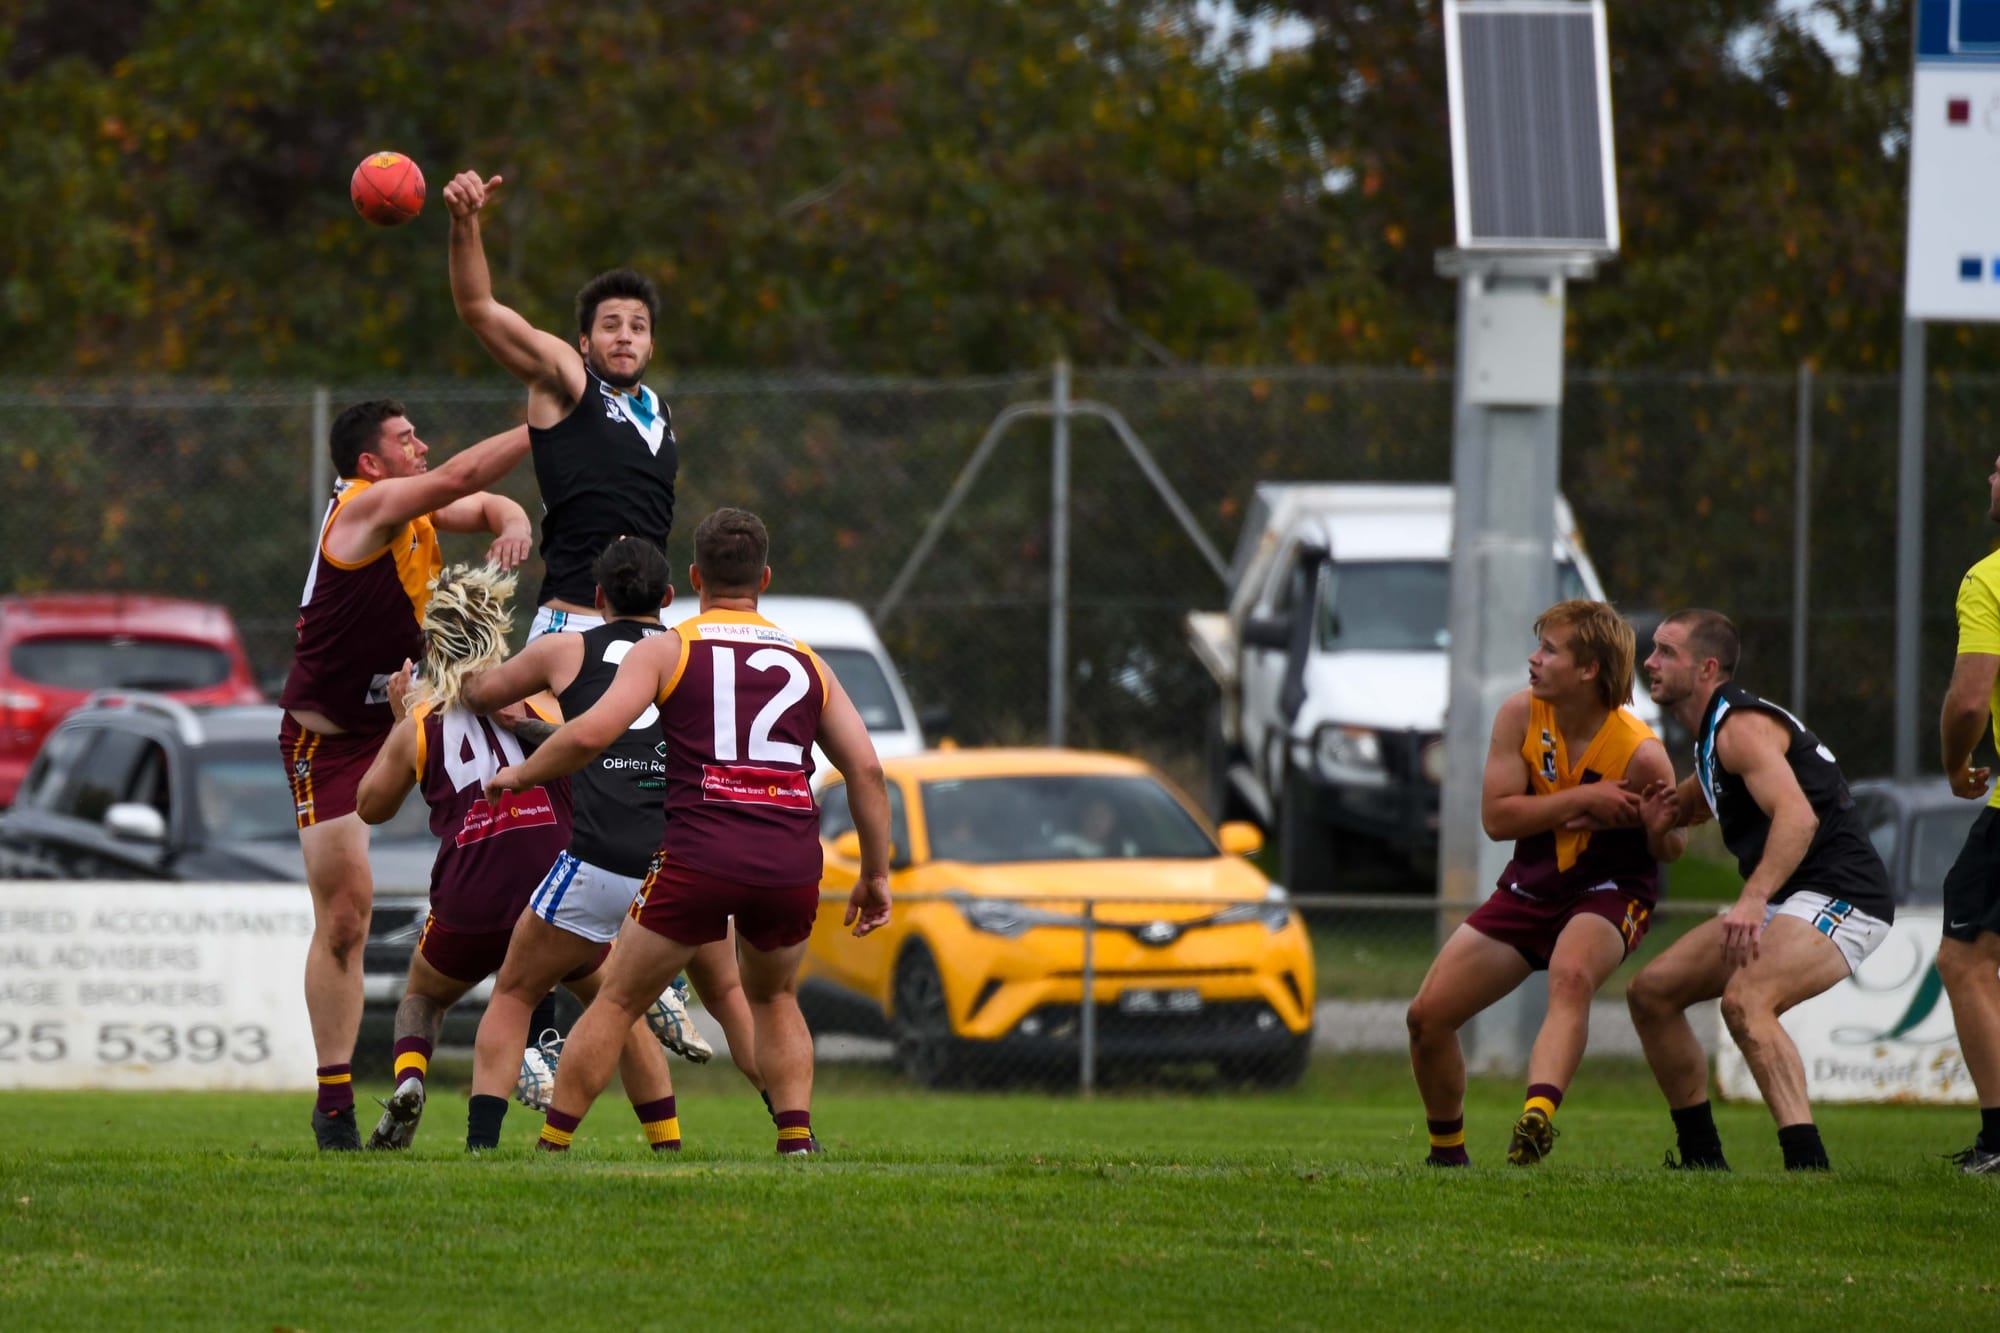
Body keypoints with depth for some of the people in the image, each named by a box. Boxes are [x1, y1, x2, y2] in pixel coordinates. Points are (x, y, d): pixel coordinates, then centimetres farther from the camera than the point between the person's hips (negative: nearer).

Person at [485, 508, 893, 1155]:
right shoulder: (806, 662, 18)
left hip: (699, 856, -3)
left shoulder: (667, 650, 8)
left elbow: (591, 733, -5)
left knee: (617, 1001, 10)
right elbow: (866, 768, 13)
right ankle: (798, 1141, 10)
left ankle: (549, 1150, 8)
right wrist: (875, 876, 19)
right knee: (774, 998, 27)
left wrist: (519, 775, 11)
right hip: (793, 861, 3)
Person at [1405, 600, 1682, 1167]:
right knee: (1427, 1015, -2)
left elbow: (1671, 846, -8)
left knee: (1571, 976, -40)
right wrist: (1582, 800, -25)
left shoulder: (1641, 753, -22)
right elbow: (1495, 817, -15)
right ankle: (1447, 1151, 22)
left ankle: (1538, 1115, -60)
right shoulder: (1521, 715, -11)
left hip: (1609, 892, -5)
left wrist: (1660, 832, -31)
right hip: (1530, 887, 5)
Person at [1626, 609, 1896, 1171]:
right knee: (1651, 992, 9)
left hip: (1840, 897, -11)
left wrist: (1752, 901, -42)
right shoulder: (1714, 730, 18)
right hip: (1786, 903, 11)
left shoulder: (1741, 726, -15)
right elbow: (1689, 805, 39)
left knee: (1745, 1002, -34)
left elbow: (1798, 816, -30)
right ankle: (1701, 1156, 15)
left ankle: (1807, 1162, -41)